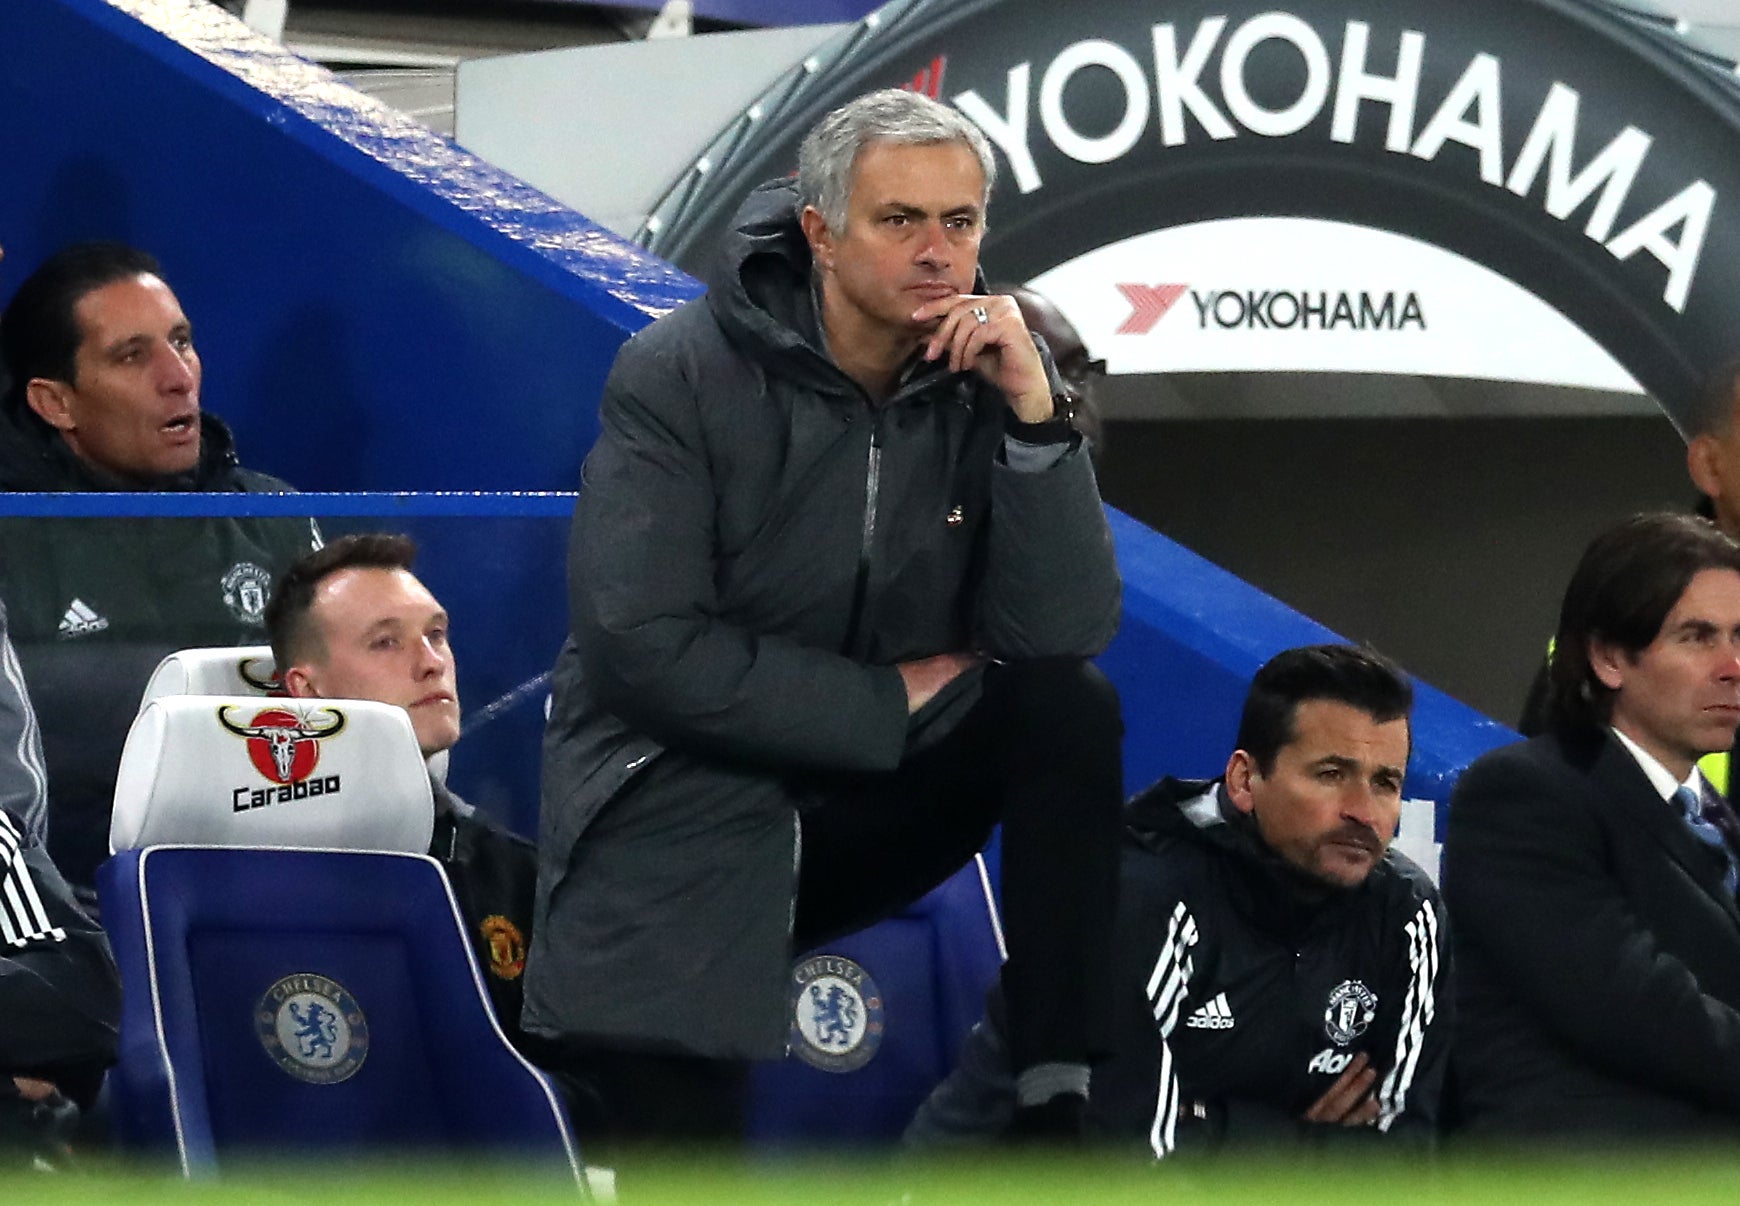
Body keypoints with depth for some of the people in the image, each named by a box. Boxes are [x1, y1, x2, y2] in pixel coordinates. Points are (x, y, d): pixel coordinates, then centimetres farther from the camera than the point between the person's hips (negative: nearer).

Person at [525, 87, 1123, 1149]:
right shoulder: (680, 377, -14)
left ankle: (1060, 1105, -20)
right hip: (686, 808, -5)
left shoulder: (985, 384, -4)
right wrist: (892, 700, -17)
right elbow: (645, 649, -22)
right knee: (679, 1147, -31)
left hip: (871, 801, 5)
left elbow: (1064, 634, -14)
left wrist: (1034, 412, -25)